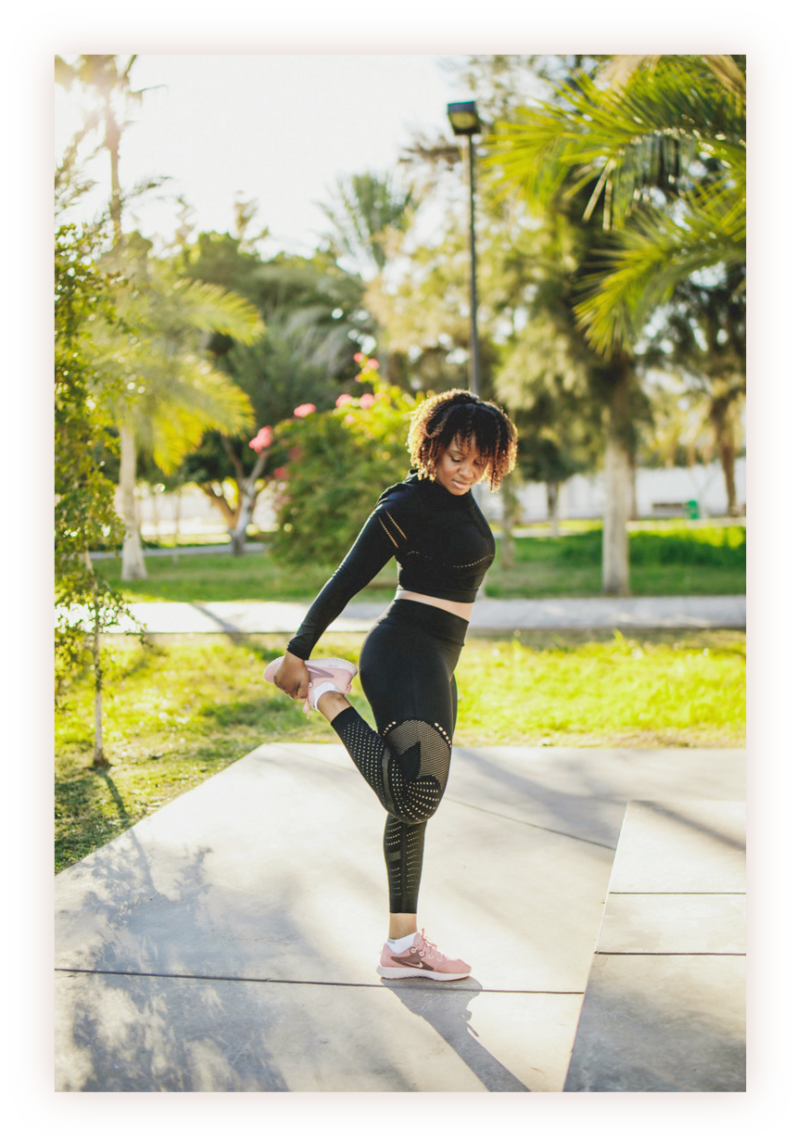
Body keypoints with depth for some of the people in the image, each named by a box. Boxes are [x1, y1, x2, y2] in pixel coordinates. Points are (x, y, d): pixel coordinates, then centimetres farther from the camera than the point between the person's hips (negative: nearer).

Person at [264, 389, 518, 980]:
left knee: (416, 804, 11)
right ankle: (327, 695, -4)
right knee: (413, 796, -22)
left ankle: (403, 943, 19)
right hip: (404, 651, -10)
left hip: (436, 661, 10)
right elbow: (346, 580, -11)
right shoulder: (407, 504, -12)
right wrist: (297, 654, -10)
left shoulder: (460, 498, 15)